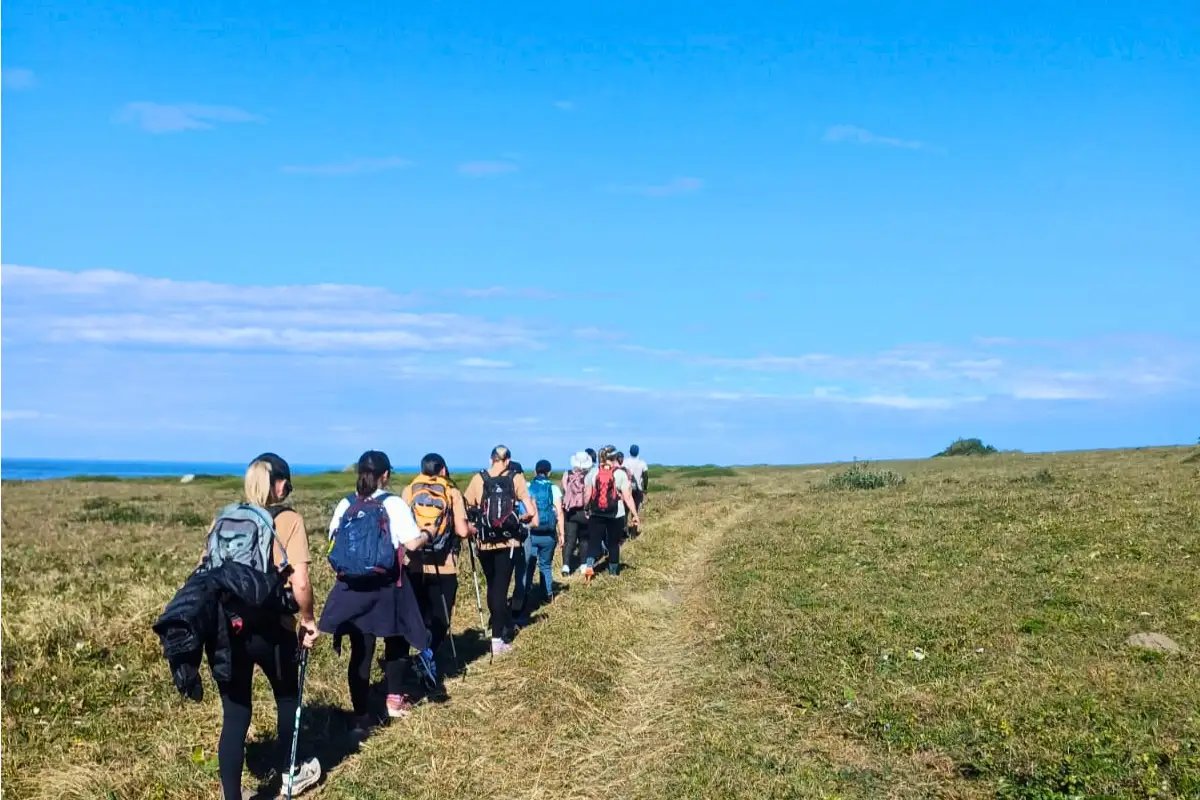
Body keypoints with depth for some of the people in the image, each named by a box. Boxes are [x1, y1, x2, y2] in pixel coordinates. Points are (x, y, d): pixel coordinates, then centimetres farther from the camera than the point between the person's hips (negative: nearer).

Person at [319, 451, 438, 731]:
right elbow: (412, 543, -15)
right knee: (396, 641, 20)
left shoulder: (345, 505, 2)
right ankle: (395, 700, 29)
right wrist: (427, 535, 5)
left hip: (351, 586, 3)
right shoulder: (394, 504, -9)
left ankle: (360, 716, 2)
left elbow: (333, 544, 6)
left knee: (360, 651, 4)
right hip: (386, 586, -2)